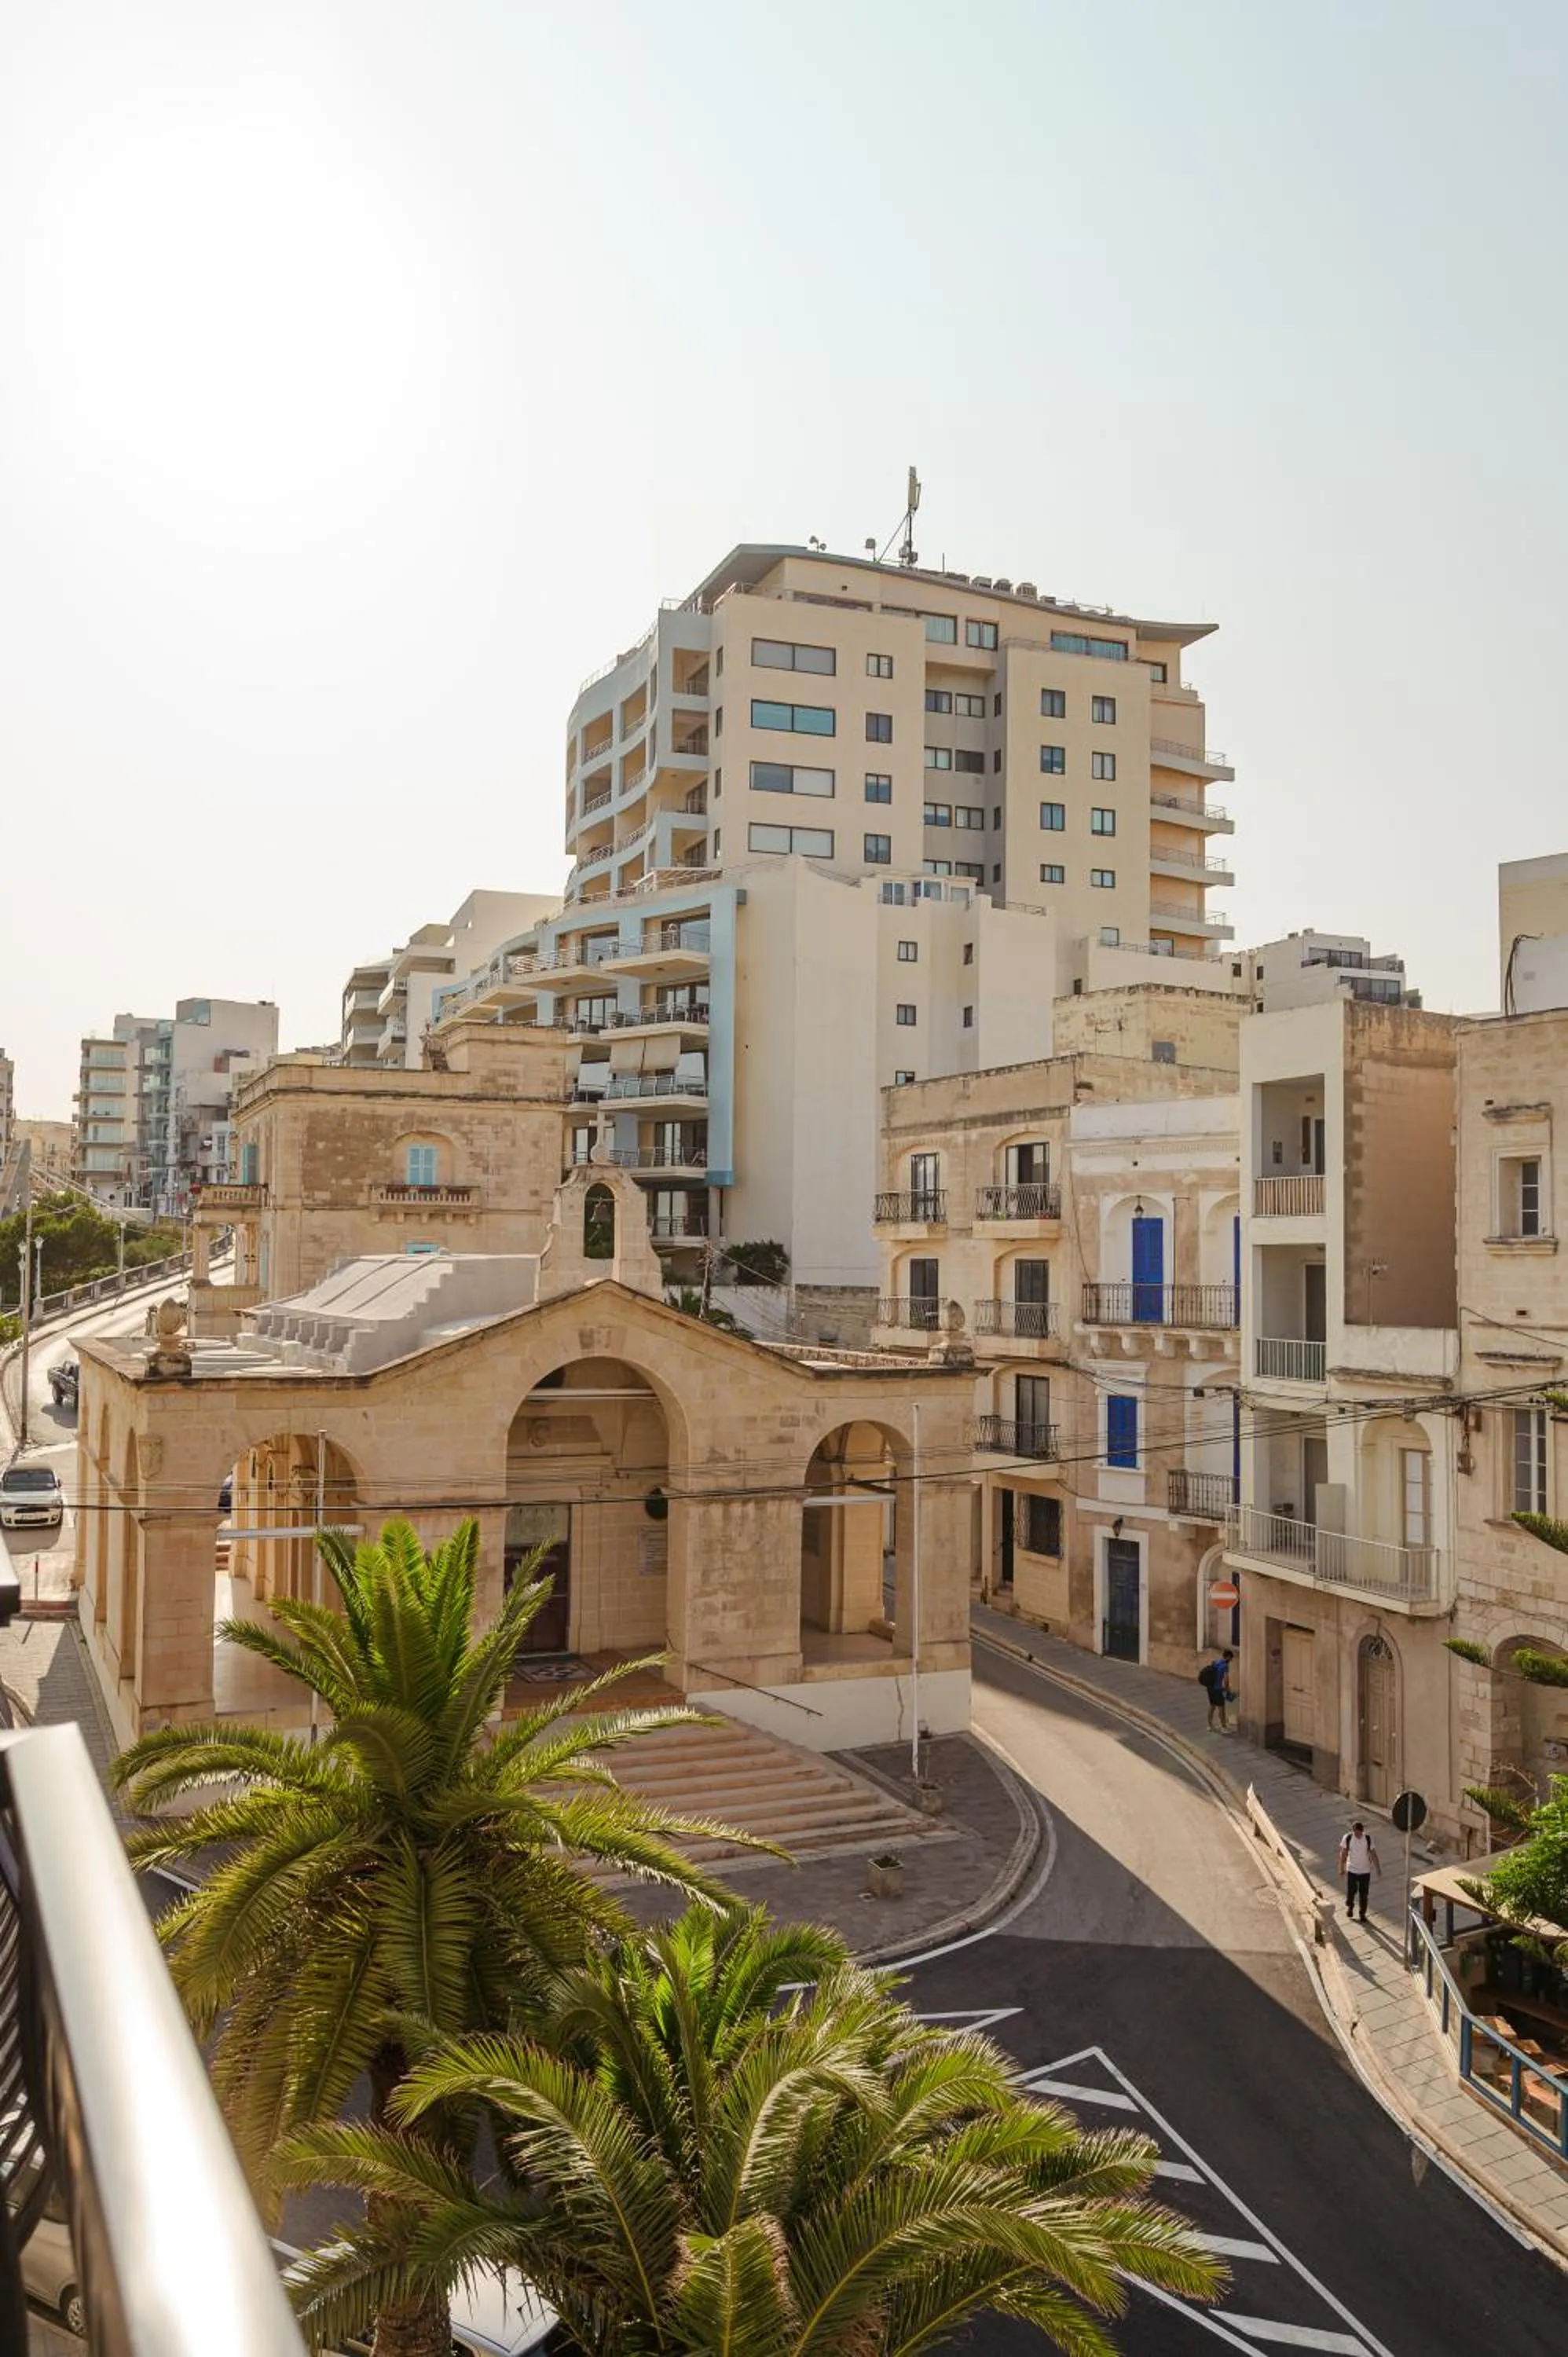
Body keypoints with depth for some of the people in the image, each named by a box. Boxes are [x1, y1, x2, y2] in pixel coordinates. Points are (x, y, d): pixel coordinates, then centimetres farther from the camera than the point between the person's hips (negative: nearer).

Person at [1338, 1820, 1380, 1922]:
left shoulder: (1368, 1839, -13)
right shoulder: (1347, 1838, -14)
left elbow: (1373, 1854, -4)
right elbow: (1343, 1854, -6)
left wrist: (1378, 1868, 0)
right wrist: (1342, 1868, -3)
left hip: (1365, 1871, 0)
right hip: (1351, 1870, 0)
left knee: (1364, 1893, 7)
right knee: (1351, 1891, 9)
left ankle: (1363, 1913, 26)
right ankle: (1350, 1906, 38)